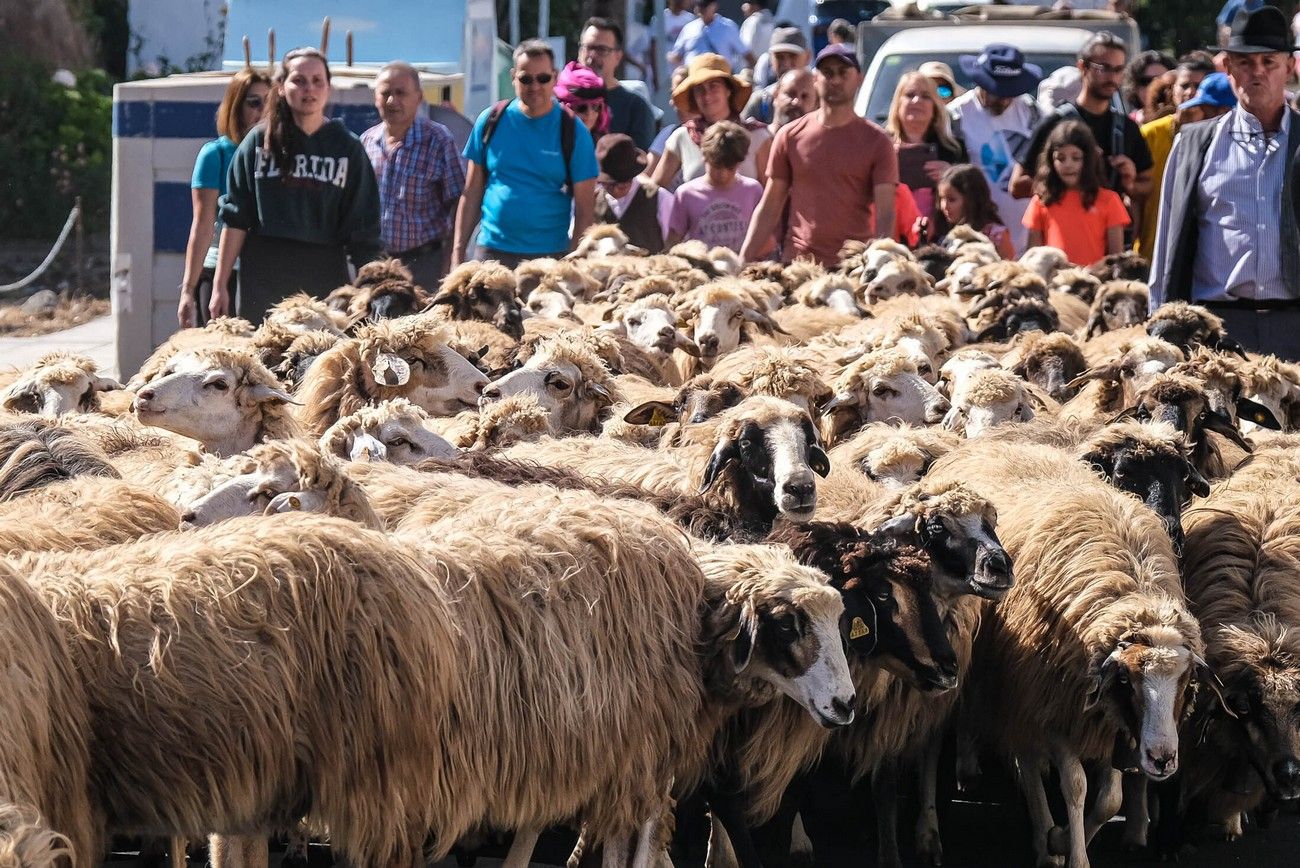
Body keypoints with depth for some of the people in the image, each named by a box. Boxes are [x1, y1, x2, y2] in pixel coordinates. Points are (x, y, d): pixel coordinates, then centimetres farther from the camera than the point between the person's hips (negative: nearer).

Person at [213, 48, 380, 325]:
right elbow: (235, 219, 7)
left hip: (325, 275, 0)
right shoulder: (259, 141, 6)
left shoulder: (347, 148, 6)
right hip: (263, 278, 0)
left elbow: (363, 233, 6)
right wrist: (220, 286, 3)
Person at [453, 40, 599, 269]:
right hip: (492, 251, 2)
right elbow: (471, 193, 9)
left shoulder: (572, 132, 0)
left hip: (551, 255, -2)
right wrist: (458, 251, 4)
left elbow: (584, 208, 0)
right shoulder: (491, 121, 6)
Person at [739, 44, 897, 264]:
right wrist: (743, 262, 3)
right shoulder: (790, 136, 9)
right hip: (796, 264, 2)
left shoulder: (877, 142, 3)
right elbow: (768, 209, 12)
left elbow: (885, 215, -3)